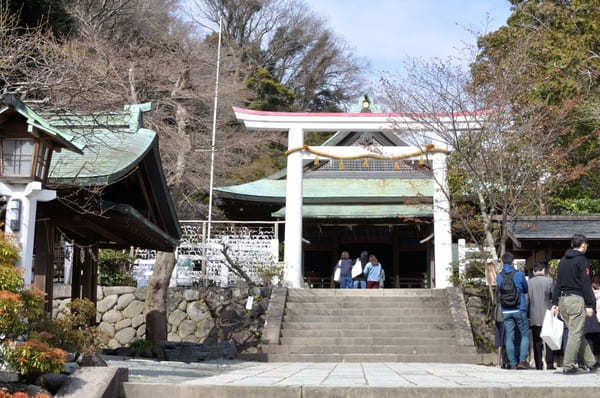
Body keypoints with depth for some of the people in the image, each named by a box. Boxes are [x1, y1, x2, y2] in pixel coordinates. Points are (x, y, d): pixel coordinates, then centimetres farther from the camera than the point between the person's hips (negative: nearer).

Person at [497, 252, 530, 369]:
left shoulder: (498, 277, 0)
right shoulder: (519, 274, -6)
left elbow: (498, 292, 9)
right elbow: (526, 289, 10)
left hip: (505, 311, 2)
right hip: (519, 310, -2)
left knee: (509, 337, 6)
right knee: (525, 334, 10)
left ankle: (513, 363, 6)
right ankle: (522, 360, 1)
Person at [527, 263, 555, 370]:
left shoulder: (528, 282, 3)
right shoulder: (549, 281, -3)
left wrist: (527, 316, 10)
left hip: (534, 317, 2)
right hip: (547, 315, -2)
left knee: (537, 341, 6)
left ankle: (538, 364, 4)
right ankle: (550, 364, 2)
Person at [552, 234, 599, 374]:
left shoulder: (563, 260, 14)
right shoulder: (582, 260, -8)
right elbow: (586, 284, -12)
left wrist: (555, 302, 16)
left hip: (563, 300, 8)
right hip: (576, 299, -8)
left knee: (576, 333, 13)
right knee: (575, 334, -4)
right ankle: (568, 366, -5)